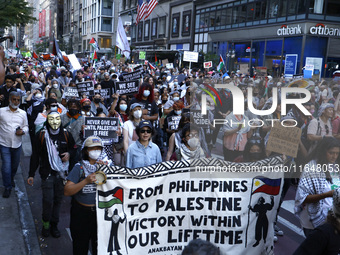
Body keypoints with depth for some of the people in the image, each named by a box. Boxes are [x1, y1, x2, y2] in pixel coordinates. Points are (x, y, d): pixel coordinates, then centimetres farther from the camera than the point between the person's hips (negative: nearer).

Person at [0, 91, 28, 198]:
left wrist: (23, 131, -10)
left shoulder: (23, 113, 4)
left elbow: (26, 126, 11)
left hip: (17, 144, 3)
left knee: (15, 165, 17)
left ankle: (11, 179, 45)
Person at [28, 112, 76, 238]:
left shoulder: (66, 135, 1)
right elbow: (36, 155, 2)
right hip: (47, 173, -2)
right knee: (48, 200, -5)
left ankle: (54, 225, 25)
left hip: (62, 173, 2)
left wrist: (69, 154, -8)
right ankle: (46, 224, 18)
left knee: (58, 200, 9)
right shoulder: (42, 135, -3)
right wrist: (31, 174, 2)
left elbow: (73, 148, 17)